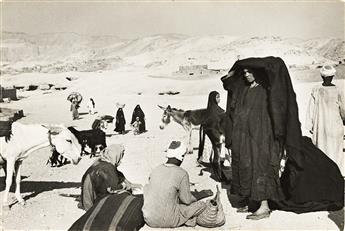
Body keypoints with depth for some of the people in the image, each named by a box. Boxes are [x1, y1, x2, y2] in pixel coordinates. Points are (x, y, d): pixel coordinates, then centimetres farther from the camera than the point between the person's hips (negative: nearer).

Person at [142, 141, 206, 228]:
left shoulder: (156, 170, 3)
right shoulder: (182, 174, -12)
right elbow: (187, 200, -5)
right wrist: (194, 200, 20)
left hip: (149, 220, 4)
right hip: (169, 220, -4)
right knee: (202, 204, 9)